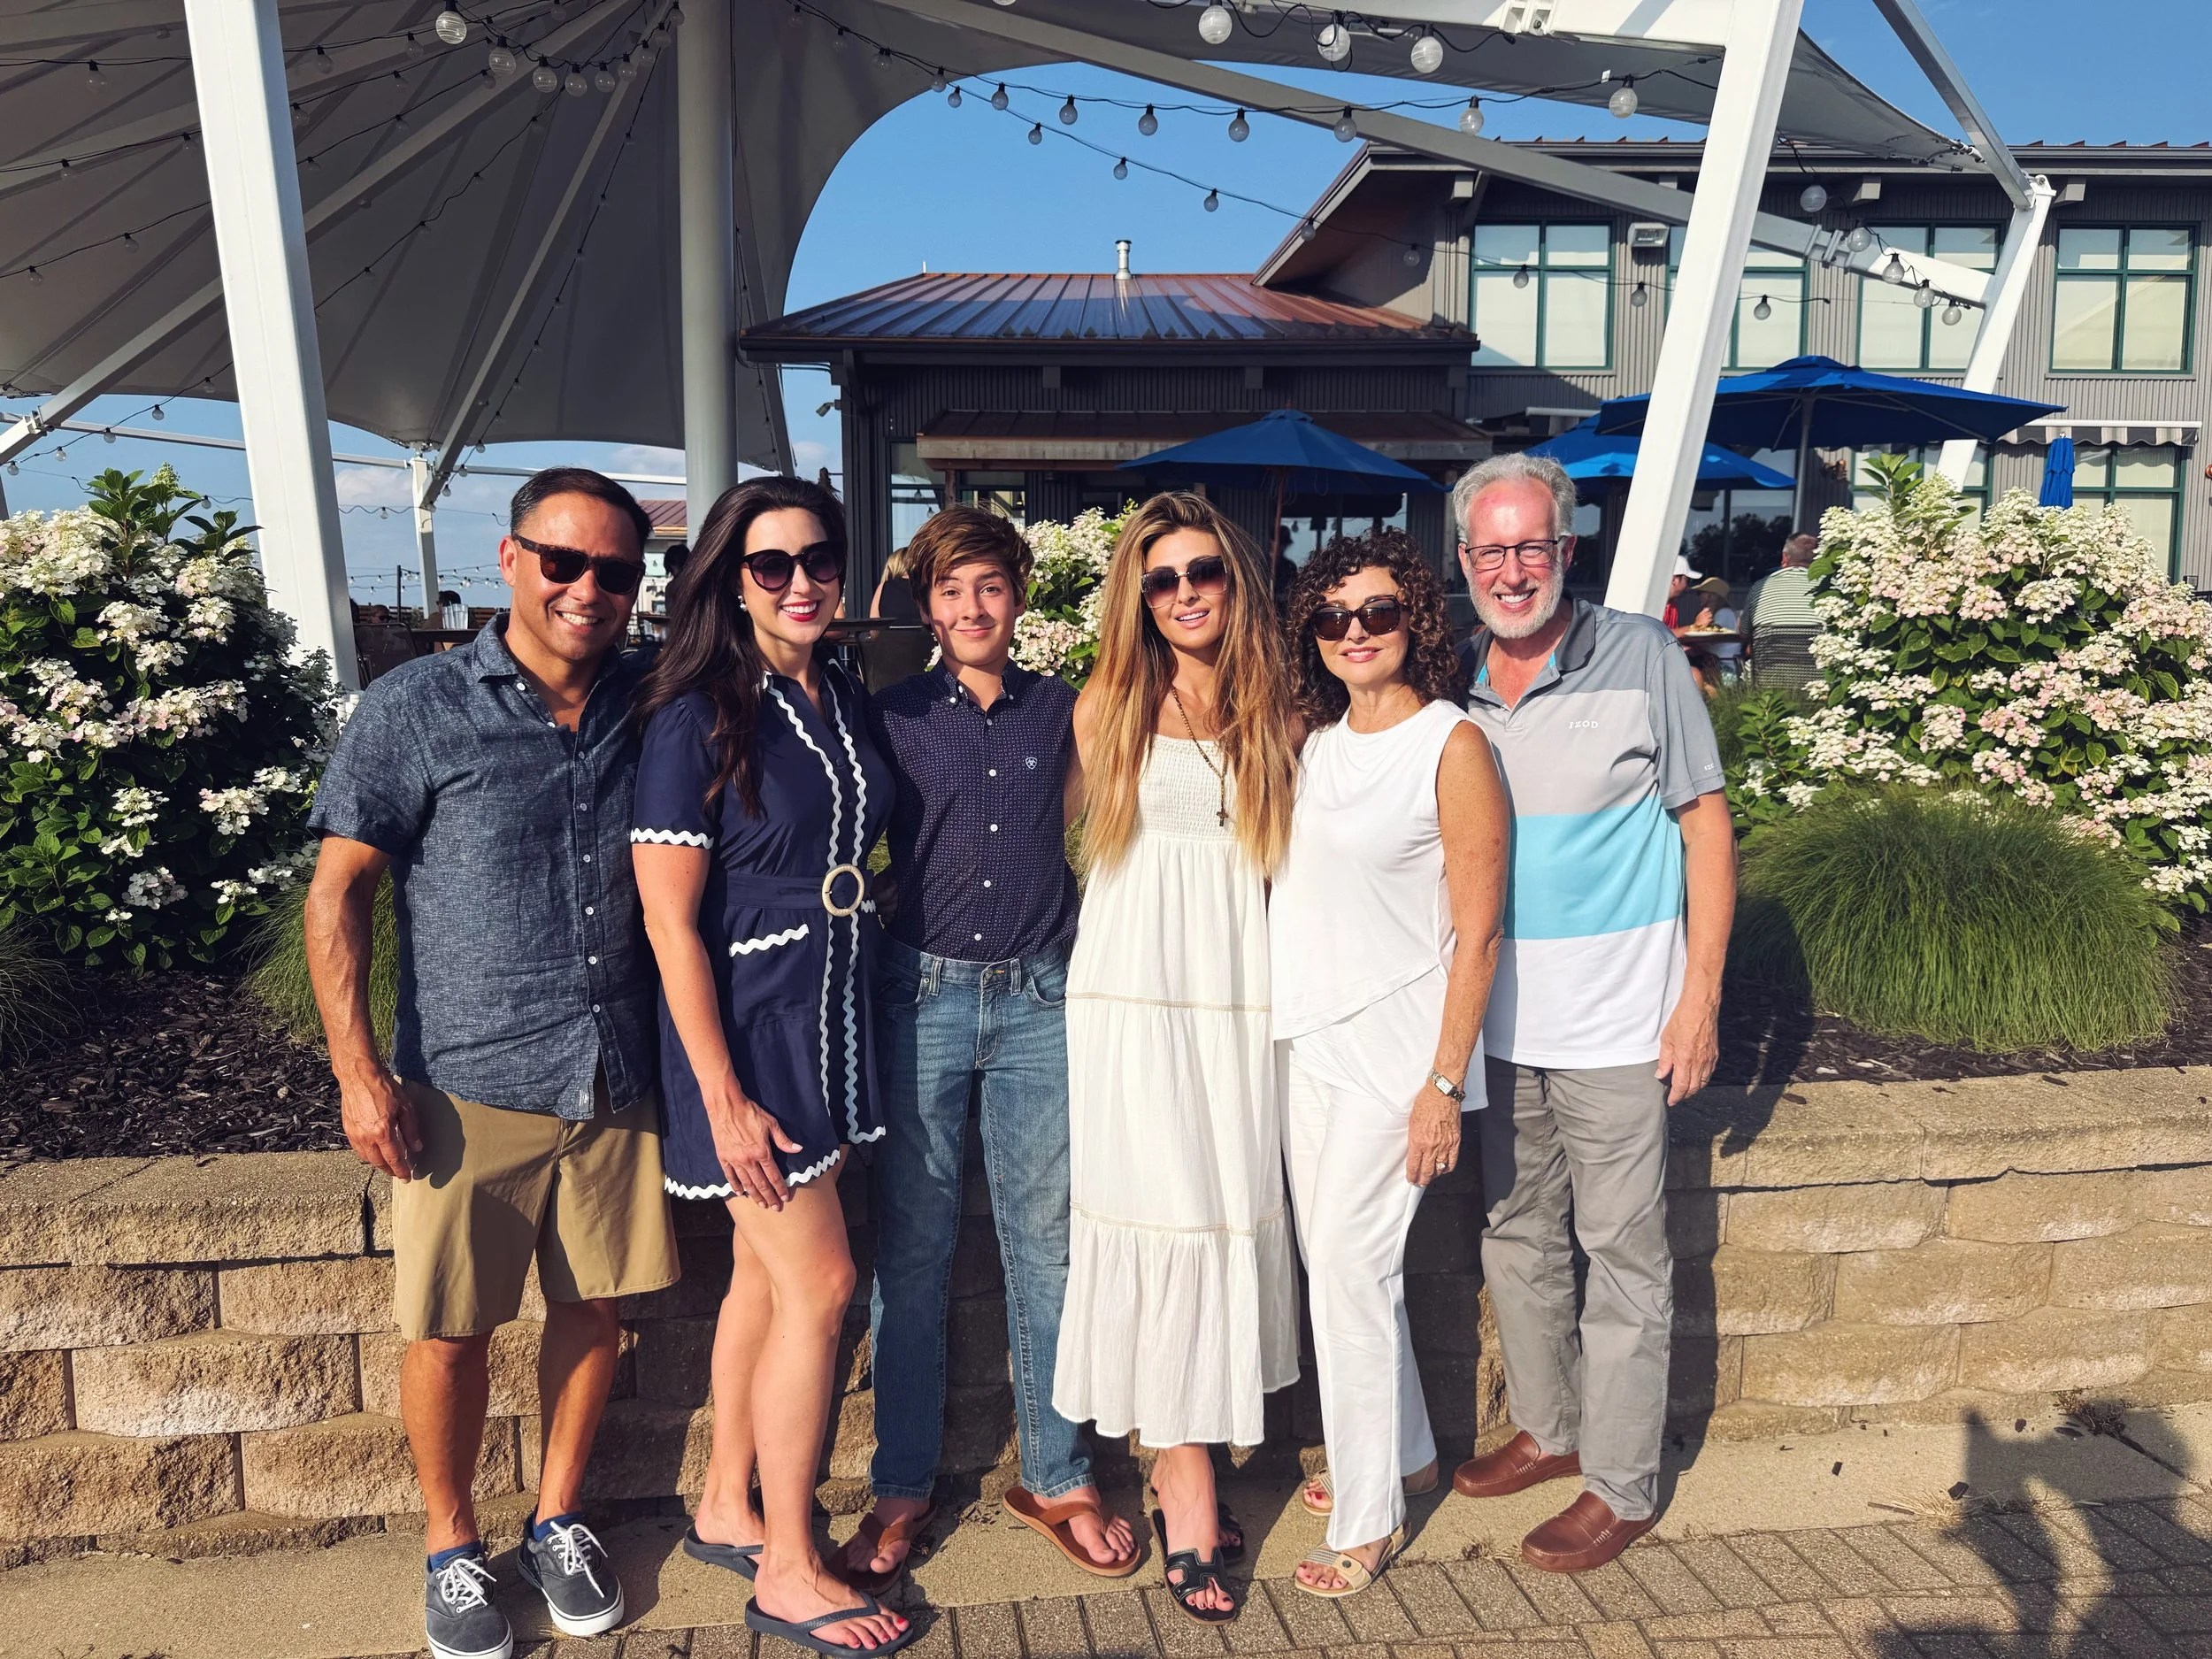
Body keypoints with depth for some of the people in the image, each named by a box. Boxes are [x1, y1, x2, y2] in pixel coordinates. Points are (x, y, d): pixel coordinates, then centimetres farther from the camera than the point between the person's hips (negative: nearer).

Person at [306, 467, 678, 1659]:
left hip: (613, 1079, 3)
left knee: (595, 1306, 13)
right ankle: (451, 1546, 30)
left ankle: (558, 1520, 35)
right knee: (451, 1326, 8)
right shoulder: (415, 709, -7)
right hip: (469, 1086, -3)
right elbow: (337, 891, -5)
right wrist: (359, 1071, -10)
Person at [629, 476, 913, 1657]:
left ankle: (726, 1513, 32)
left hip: (834, 1015, 7)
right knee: (819, 1284, -3)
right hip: (744, 1022, -7)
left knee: (765, 1272, 15)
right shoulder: (697, 717, -14)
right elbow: (669, 919, -16)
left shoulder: (849, 705, 6)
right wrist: (726, 1096, -18)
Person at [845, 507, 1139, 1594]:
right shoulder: (893, 718, 3)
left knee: (1046, 1240, 7)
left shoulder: (1063, 711, 6)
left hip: (1040, 994, 1)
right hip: (923, 993, -1)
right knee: (911, 1246, 6)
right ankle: (902, 1486, 20)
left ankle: (1055, 1476, 22)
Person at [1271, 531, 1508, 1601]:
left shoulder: (1452, 746, -11)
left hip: (1393, 1039, -7)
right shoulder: (1314, 744, 8)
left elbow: (1478, 935, -12)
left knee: (1347, 1261, -6)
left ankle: (1370, 1517, 11)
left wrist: (1444, 1084, -15)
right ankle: (1403, 1451, 35)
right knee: (1336, 1257, 14)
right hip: (1307, 1034, 7)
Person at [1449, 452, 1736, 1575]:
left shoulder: (1641, 659, -8)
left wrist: (1700, 997, -10)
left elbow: (1706, 825, -5)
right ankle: (1547, 1428, 35)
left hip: (1614, 1020, -5)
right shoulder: (1451, 680, 4)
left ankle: (1621, 1487, 18)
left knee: (1621, 1252, 4)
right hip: (1495, 1017, 5)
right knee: (1516, 1233, 16)